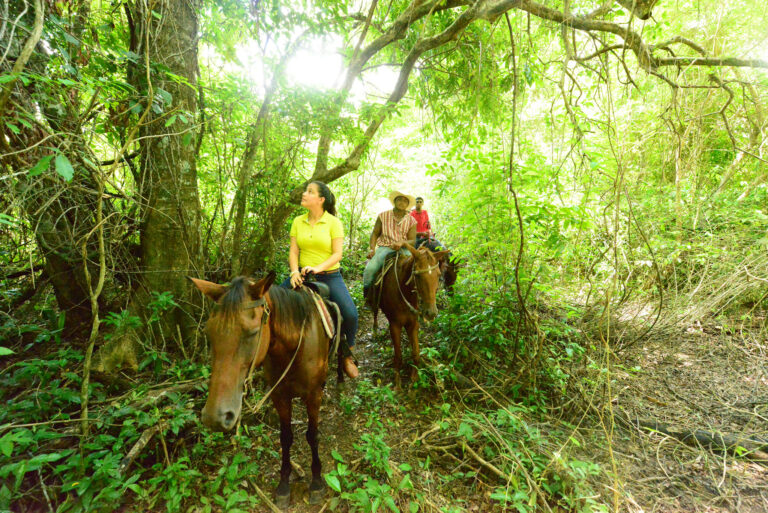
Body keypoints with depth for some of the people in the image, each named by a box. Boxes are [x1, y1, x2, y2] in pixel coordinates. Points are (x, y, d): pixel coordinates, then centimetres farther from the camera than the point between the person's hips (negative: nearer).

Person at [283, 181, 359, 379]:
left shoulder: (334, 222, -4)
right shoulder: (298, 221, 6)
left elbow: (337, 254, -10)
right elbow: (293, 251, 3)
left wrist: (318, 268, -25)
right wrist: (295, 271, -16)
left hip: (329, 275, -3)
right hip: (303, 274, 4)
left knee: (350, 313, -21)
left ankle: (346, 353, 8)